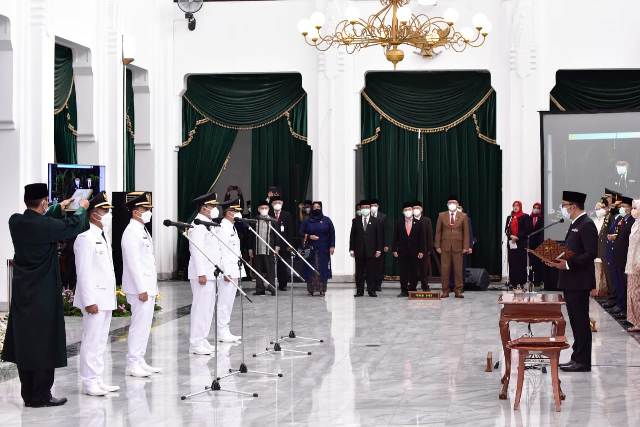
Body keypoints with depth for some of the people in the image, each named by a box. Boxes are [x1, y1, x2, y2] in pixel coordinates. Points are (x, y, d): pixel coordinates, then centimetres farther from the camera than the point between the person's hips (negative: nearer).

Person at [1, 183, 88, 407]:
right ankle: (41, 395, 7)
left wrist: (59, 208, 29)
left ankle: (28, 393, 22)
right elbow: (73, 227, -6)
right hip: (44, 294, -7)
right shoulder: (45, 226, -20)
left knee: (24, 341, 13)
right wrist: (82, 209, 13)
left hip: (21, 292, 7)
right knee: (44, 343, 2)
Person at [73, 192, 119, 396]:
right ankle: (89, 382, 1)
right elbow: (83, 272, -17)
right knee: (91, 340, -5)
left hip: (106, 297, 9)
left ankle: (97, 380, 18)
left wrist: (111, 296, 17)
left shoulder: (102, 236, 16)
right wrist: (89, 301, -20)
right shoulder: (86, 237, -13)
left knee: (101, 341, 12)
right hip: (94, 299, -9)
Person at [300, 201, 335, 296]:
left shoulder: (327, 220, 5)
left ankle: (322, 289, 1)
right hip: (311, 249, 0)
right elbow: (301, 232, 8)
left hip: (323, 249, 0)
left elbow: (332, 234, 4)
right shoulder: (307, 221, 7)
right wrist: (309, 236, -9)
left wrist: (332, 246, -3)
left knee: (323, 269, -3)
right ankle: (311, 289, 4)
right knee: (311, 269, -2)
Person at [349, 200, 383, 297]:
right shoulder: (356, 221, 9)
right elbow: (352, 236, 7)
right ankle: (359, 291, 7)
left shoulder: (375, 221, 6)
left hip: (371, 251, -1)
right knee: (359, 272, 3)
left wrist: (379, 249, -4)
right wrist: (351, 249, 0)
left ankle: (371, 290, 4)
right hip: (359, 251, 1)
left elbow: (379, 236, 4)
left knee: (371, 272, -1)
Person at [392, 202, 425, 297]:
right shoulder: (399, 223, 6)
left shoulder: (418, 223, 5)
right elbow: (395, 238, 6)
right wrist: (394, 250, -2)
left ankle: (412, 290, 10)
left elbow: (421, 238, 3)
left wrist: (421, 251, -3)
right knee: (403, 273, 0)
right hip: (402, 252, 0)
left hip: (414, 252, 0)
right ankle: (404, 291, 6)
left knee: (413, 273, 1)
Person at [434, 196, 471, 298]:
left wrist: (466, 247, -3)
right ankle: (445, 291, 6)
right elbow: (438, 231, 6)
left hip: (458, 247, 0)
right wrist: (437, 246, 0)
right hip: (445, 247, 0)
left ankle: (458, 291, 6)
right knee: (445, 270, 0)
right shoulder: (442, 216, 6)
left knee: (458, 270, 1)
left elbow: (466, 232, 4)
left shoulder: (463, 216, 4)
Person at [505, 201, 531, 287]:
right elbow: (506, 229, 12)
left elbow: (527, 229, -7)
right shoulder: (509, 217, 16)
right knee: (512, 263, 1)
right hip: (511, 243, 4)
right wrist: (510, 236, -8)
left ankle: (521, 282, -4)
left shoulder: (525, 217, 1)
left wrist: (518, 237, -15)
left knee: (521, 263, -6)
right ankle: (513, 281, 3)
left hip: (521, 243, -4)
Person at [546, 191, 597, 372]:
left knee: (581, 322, -4)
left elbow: (591, 253, -21)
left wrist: (568, 264, -23)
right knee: (576, 321, 13)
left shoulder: (586, 225, -15)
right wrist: (559, 260, 7)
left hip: (579, 282, -10)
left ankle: (583, 362, 1)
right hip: (570, 281, 10)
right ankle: (577, 358, 20)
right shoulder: (575, 224, 16)